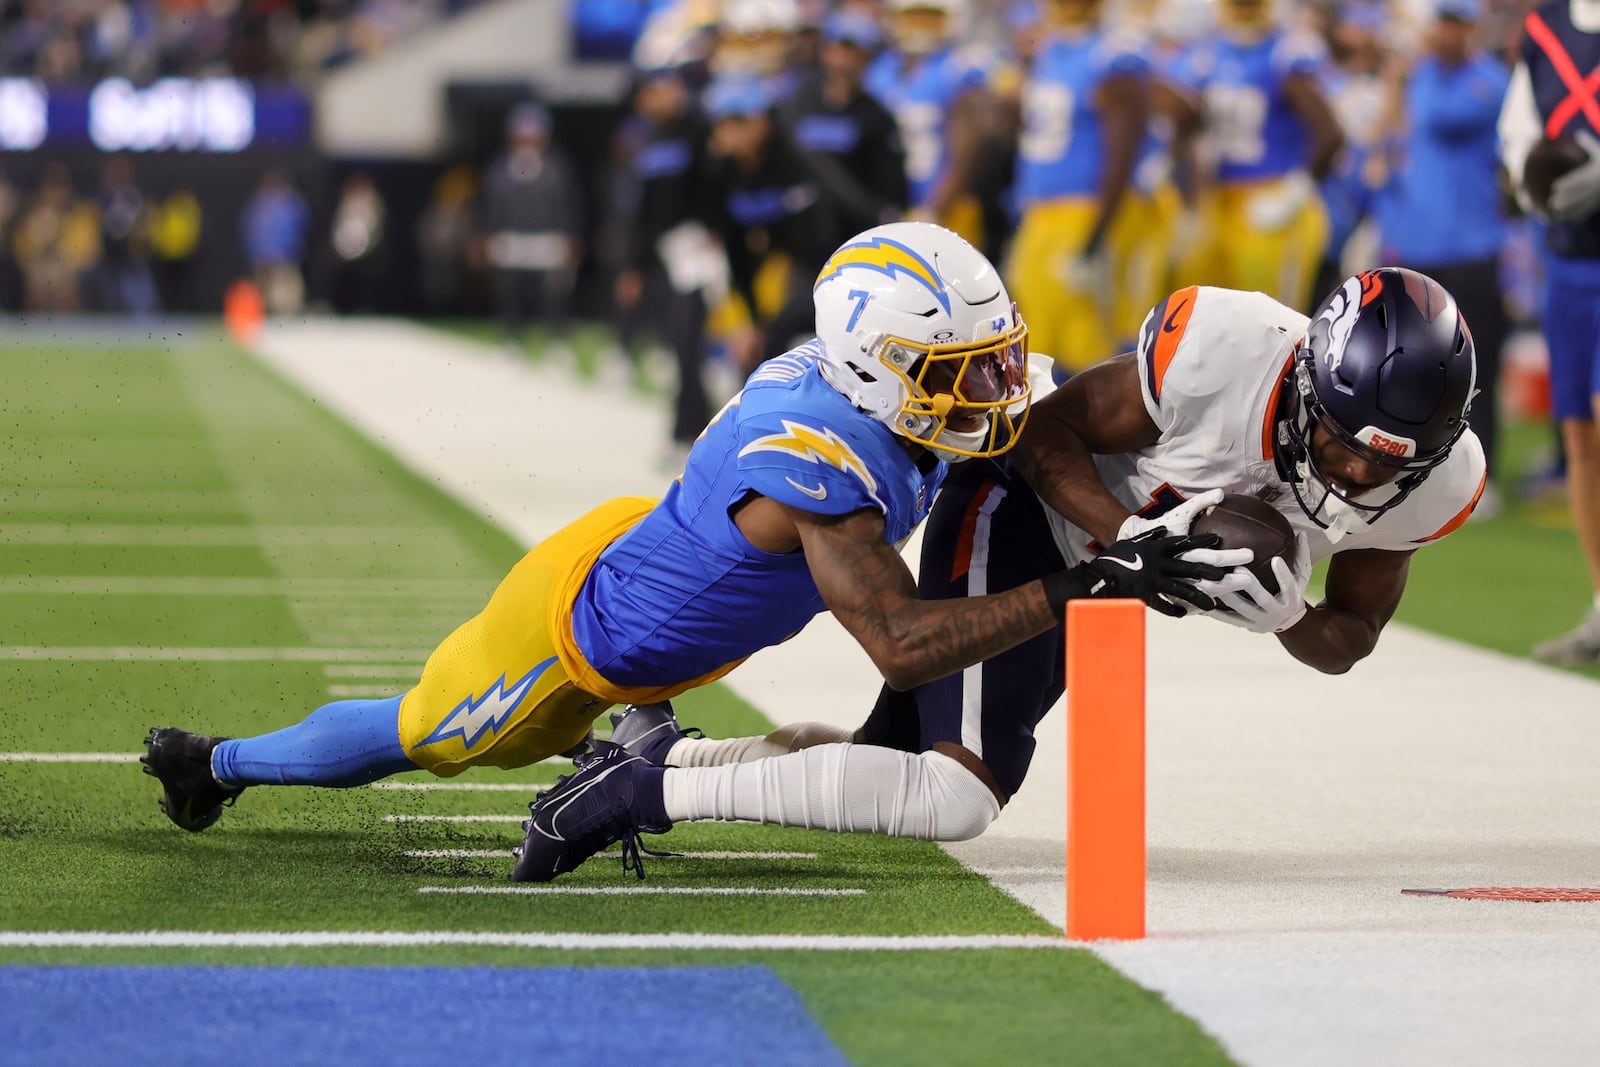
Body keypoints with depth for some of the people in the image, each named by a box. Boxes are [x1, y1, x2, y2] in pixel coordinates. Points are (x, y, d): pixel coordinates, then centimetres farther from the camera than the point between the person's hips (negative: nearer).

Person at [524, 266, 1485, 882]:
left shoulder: (1429, 484, -17)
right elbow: (1052, 433, -16)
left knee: (905, 766, 11)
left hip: (1090, 580, 7)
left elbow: (1349, 641, -1)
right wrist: (1130, 539, -31)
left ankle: (665, 751, 26)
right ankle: (642, 790, -16)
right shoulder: (1218, 354, -33)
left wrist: (1286, 620, -24)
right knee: (957, 799, -23)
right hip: (1026, 512, -7)